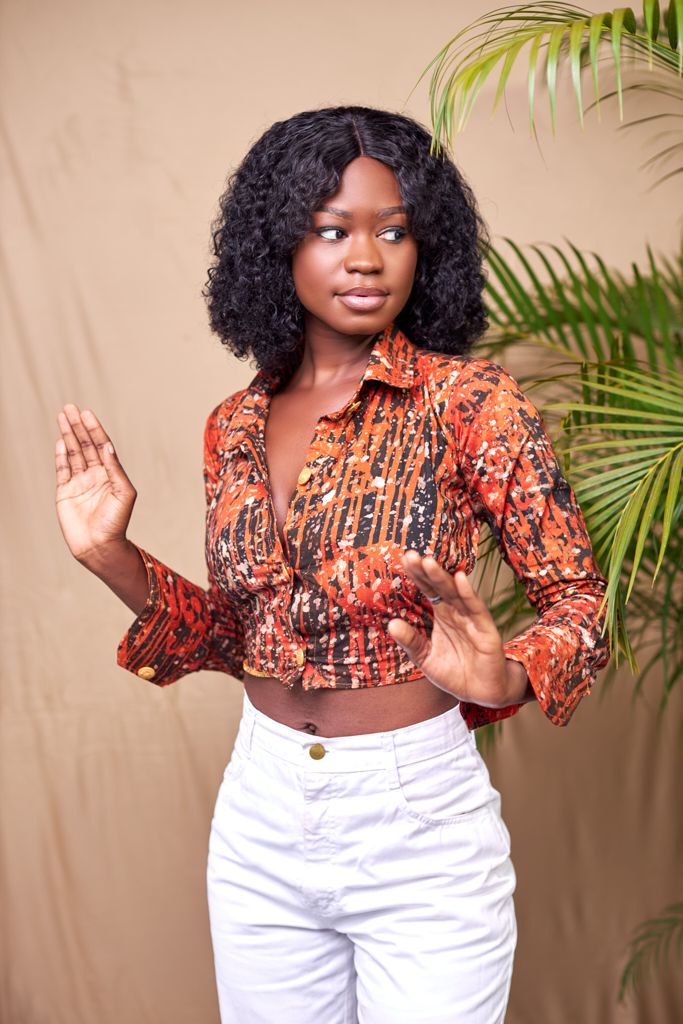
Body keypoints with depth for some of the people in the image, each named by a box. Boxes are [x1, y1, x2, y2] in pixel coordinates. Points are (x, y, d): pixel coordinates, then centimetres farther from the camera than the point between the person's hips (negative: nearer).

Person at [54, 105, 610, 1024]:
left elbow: (578, 595, -8)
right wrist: (114, 559, -4)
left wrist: (505, 676, -29)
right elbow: (238, 635, 9)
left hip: (420, 816, -4)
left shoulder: (467, 399, -12)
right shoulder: (236, 427, 3)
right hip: (260, 811, 5)